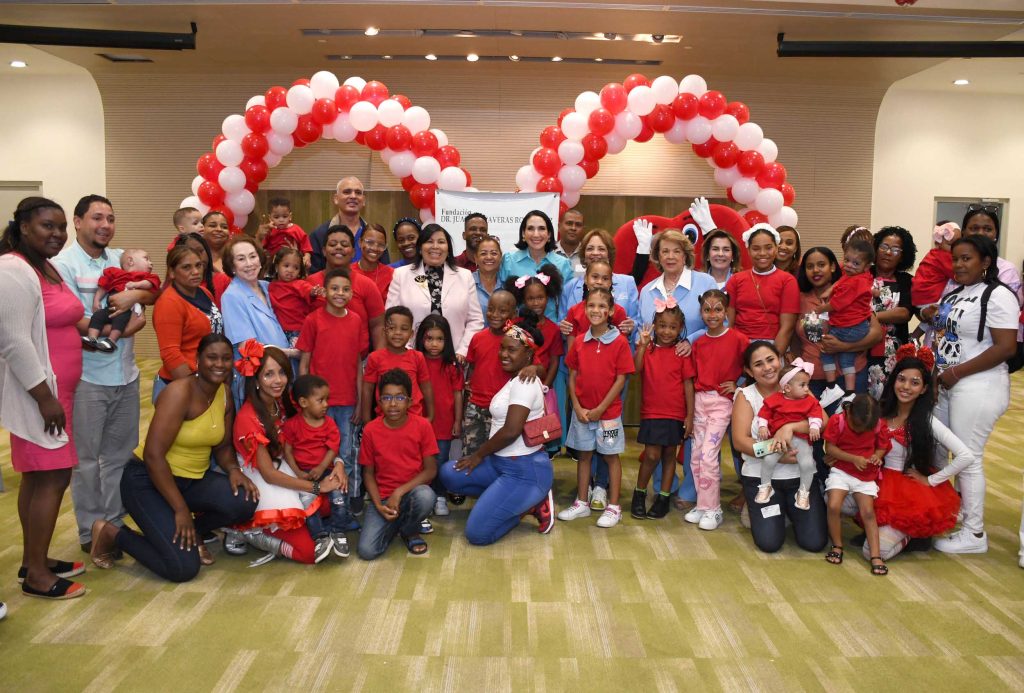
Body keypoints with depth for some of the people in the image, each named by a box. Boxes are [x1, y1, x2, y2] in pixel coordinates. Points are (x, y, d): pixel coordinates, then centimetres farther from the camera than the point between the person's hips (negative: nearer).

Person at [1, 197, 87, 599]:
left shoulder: (46, 267, 14)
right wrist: (45, 397, -22)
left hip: (54, 390, 10)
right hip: (36, 394, -10)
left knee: (38, 477, 14)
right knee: (53, 477, -6)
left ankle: (34, 561, 24)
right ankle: (36, 575, 4)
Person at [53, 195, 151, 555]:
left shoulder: (121, 259, 9)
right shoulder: (63, 264, -10)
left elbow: (154, 294, 3)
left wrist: (135, 294, -17)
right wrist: (122, 330, -9)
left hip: (125, 374, 6)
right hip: (87, 377, -6)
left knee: (120, 454, 15)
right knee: (87, 458, 6)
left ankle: (115, 522, 28)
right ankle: (91, 531, 20)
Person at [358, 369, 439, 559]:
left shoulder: (423, 426, -7)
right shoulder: (370, 430, -4)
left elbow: (431, 470, -8)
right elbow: (368, 473, 2)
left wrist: (400, 492, -18)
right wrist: (379, 505, -13)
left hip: (412, 491, 0)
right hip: (383, 497, 1)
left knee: (425, 497, -38)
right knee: (367, 550, -21)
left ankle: (410, 531, -2)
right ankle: (396, 524, 13)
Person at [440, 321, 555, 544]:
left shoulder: (524, 383, -17)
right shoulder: (513, 379, 13)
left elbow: (511, 431, -24)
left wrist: (479, 454, -11)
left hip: (525, 470, -10)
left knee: (477, 533, -12)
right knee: (449, 473, -4)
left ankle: (530, 503, 5)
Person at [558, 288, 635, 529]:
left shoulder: (619, 342, -10)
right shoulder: (579, 342, 2)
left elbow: (621, 379, -11)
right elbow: (572, 377, 5)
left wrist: (600, 409, -13)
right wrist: (577, 407, -6)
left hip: (608, 411, -4)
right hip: (581, 412, 4)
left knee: (611, 456, 7)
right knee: (584, 455, 13)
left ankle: (613, 507, 17)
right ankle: (581, 503, 25)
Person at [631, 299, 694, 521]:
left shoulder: (682, 353, -2)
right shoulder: (647, 349, 0)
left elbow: (688, 384, -1)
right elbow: (636, 369, -18)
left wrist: (690, 415, -4)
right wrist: (642, 345, -24)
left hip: (675, 413, 1)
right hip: (651, 412, -1)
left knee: (669, 454, 10)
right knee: (652, 455, -4)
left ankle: (664, 497, 20)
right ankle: (639, 493, 15)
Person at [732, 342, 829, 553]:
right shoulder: (746, 395, -2)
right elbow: (739, 440, -13)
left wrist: (790, 427, -29)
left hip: (801, 476, 2)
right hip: (760, 478, -1)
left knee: (814, 542, -5)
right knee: (769, 543, -11)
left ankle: (791, 510, 26)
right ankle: (755, 510, 22)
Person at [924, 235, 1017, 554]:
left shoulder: (998, 295, -13)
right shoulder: (953, 293, 13)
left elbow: (1006, 348, -20)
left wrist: (956, 373, -20)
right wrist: (931, 318, 5)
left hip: (977, 388, -8)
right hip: (943, 384, 9)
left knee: (968, 459, -2)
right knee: (933, 450, 14)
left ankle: (974, 533, 12)